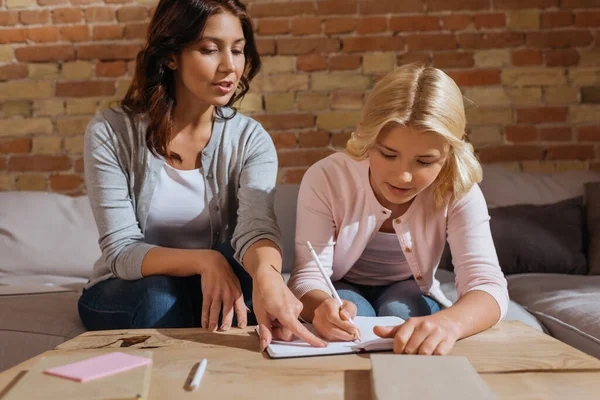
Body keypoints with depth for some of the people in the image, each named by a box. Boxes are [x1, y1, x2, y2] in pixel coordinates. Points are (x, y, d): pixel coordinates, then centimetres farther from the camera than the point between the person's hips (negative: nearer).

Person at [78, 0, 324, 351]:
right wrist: (203, 260, -36)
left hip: (212, 287, 2)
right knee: (160, 294, -33)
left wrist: (266, 272, -52)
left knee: (242, 270, -30)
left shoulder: (251, 139, -9)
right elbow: (121, 251, -17)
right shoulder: (111, 134, -13)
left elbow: (257, 227, -28)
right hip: (123, 294, -1)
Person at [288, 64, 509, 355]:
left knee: (400, 309, -32)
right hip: (342, 291, -1)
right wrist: (322, 306, -52)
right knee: (353, 312, -34)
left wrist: (449, 321, -59)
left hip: (409, 294, 2)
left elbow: (486, 285, -34)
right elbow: (307, 277, -25)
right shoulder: (326, 179, -25)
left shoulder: (458, 192, -24)